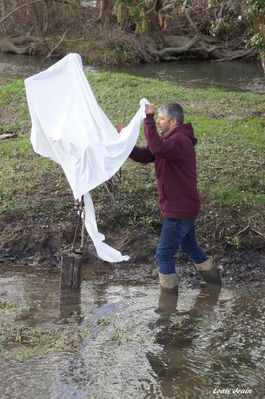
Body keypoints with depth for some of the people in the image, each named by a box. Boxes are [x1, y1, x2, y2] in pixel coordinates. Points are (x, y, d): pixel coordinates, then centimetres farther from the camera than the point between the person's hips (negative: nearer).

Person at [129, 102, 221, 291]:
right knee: (190, 246, 26)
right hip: (185, 207, 10)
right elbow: (144, 155, 5)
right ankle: (212, 276, 42)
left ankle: (169, 292, 10)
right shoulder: (169, 139, 11)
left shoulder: (180, 141, -21)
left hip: (180, 210, -10)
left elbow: (157, 149, -42)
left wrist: (149, 119, -37)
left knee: (164, 253, -2)